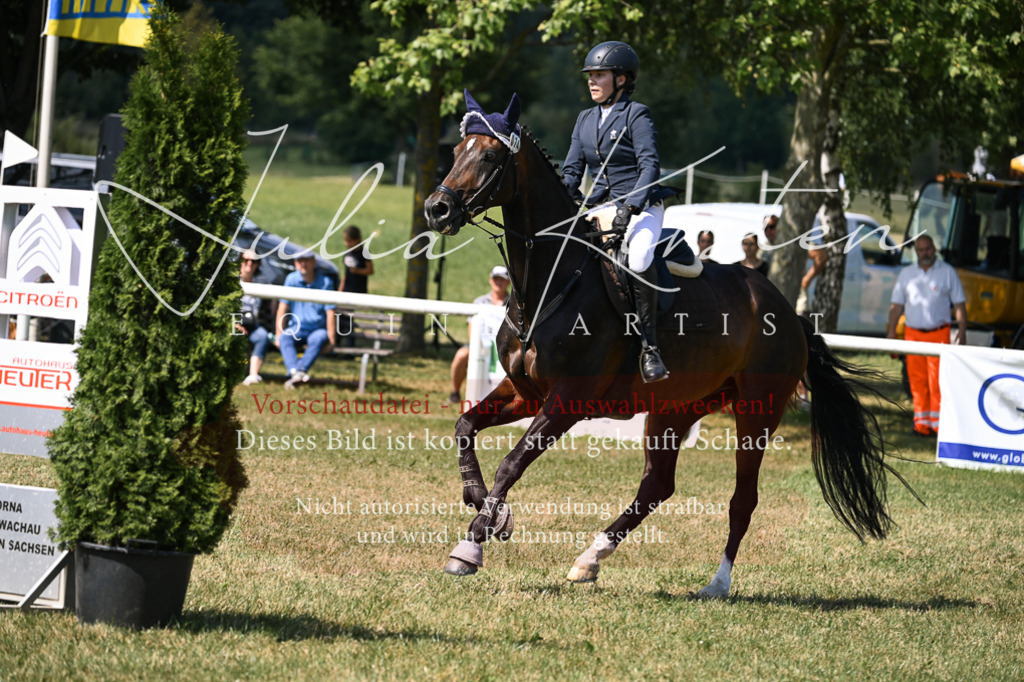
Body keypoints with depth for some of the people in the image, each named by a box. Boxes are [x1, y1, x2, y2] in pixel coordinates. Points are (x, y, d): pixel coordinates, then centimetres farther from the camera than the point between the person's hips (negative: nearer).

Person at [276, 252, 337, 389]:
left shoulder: (325, 282, -3)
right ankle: (295, 372, -54)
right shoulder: (291, 279, 2)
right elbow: (283, 307, 1)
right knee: (284, 338, -31)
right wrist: (279, 334, -5)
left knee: (318, 339, -36)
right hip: (297, 328, 2)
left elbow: (330, 312, -7)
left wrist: (331, 338, -14)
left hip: (318, 329, -2)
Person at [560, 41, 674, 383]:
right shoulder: (585, 119, 15)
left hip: (641, 206, -7)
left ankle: (649, 346, -30)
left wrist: (630, 208, -27)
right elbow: (572, 171, 16)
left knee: (638, 258, -35)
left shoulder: (636, 115, -5)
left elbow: (650, 166, -15)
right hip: (600, 208, 7)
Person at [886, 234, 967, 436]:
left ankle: (938, 422, -5)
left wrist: (962, 330, -4)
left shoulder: (948, 272, 5)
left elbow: (959, 304, 6)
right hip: (913, 334, 3)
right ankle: (921, 423, 6)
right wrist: (891, 330, 6)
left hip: (939, 333, -3)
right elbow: (897, 305, 14)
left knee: (937, 380, -8)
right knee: (917, 380, 1)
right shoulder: (907, 274, 12)